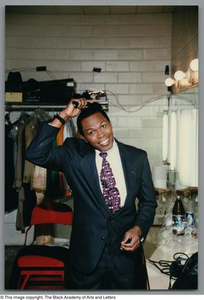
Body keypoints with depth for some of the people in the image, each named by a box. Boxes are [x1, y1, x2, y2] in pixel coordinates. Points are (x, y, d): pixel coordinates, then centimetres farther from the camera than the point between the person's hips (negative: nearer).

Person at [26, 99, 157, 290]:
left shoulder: (138, 157, -3)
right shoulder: (74, 154, -5)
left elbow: (148, 202, 5)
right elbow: (35, 154, -19)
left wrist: (138, 228, -13)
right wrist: (63, 116, -20)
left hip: (125, 252, 1)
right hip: (86, 253, -1)